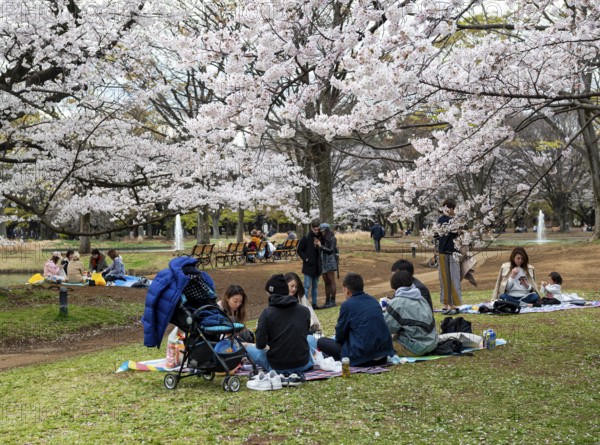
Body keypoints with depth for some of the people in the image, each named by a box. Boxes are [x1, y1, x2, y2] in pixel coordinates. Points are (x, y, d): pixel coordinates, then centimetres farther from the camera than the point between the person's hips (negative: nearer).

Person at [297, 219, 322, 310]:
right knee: (307, 285, -4)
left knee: (315, 285, 13)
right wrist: (306, 259, -12)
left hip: (317, 266, 6)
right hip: (309, 266, -5)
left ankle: (314, 303, 21)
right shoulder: (306, 238, -9)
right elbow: (299, 250, -6)